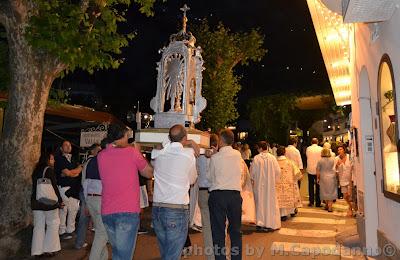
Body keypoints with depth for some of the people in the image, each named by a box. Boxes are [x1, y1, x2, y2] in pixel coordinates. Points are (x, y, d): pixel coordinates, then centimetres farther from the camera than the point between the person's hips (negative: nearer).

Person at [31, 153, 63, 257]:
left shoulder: (36, 171, 10)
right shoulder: (49, 170, -11)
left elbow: (34, 187, 16)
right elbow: (54, 187, -13)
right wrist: (60, 200, -6)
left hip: (36, 202, 7)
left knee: (38, 226, 11)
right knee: (53, 224, 5)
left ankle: (37, 250, 16)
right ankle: (49, 249, 6)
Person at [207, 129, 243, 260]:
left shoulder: (215, 157, -6)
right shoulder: (238, 155, 1)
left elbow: (210, 177, 2)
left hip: (217, 195, -3)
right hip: (235, 194, 3)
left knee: (218, 230, 7)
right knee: (235, 230, 15)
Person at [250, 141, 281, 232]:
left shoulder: (256, 158, -12)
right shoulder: (272, 157, -7)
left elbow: (252, 172, -6)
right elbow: (278, 171, -3)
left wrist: (254, 179, 13)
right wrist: (273, 179, 13)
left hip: (259, 185, -1)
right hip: (270, 184, 1)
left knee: (260, 203, 9)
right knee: (270, 203, 10)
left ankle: (261, 224, 13)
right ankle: (271, 224, 14)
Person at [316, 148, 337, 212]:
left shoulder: (320, 161, -7)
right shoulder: (332, 160, -4)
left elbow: (318, 171, -4)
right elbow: (334, 168, 3)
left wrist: (318, 178, 7)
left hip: (323, 178, 0)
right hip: (331, 177, 0)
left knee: (325, 192, 12)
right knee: (331, 192, 4)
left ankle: (327, 205, 20)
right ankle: (330, 207, 1)